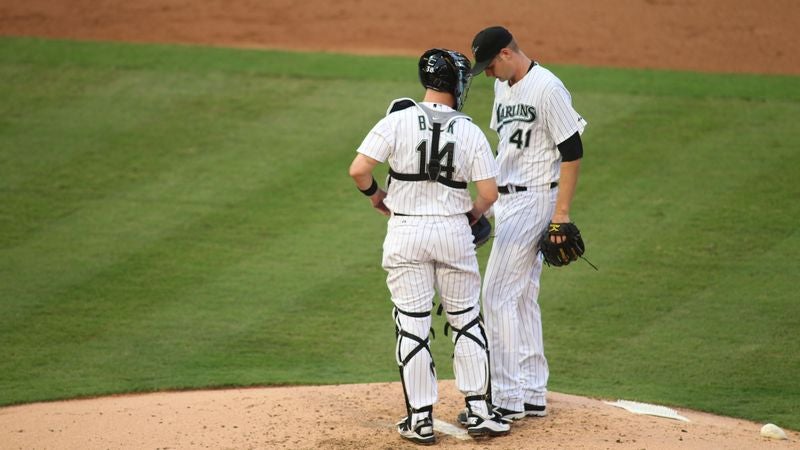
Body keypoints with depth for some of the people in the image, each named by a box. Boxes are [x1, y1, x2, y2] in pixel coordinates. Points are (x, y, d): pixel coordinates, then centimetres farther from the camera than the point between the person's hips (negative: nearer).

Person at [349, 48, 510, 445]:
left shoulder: (398, 120, -7)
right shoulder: (470, 132, -3)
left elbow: (358, 169, -13)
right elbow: (488, 193, -5)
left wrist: (374, 195, 8)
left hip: (405, 231, -1)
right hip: (454, 231, 1)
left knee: (412, 326, 5)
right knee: (466, 321, 14)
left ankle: (420, 420, 8)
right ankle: (478, 412, 15)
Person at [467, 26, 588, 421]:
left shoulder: (547, 88, -16)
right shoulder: (503, 87, 13)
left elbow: (572, 151, -17)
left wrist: (561, 212, -20)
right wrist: (490, 202, 20)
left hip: (533, 199, -10)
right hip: (507, 200, 10)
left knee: (498, 296, -11)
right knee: (522, 298, 12)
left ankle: (506, 399, -8)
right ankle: (532, 396, 18)